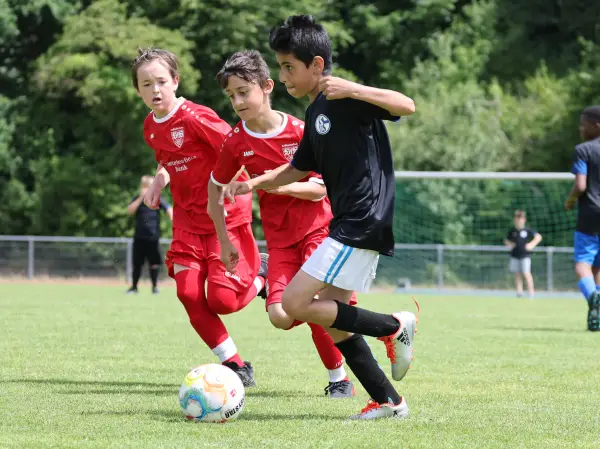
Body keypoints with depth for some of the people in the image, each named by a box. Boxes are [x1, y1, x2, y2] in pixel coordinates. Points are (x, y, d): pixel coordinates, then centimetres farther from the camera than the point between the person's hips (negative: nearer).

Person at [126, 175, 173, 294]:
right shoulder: (137, 199, 3)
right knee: (137, 263, 6)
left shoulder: (157, 199, -1)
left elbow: (168, 209, -12)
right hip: (139, 237, 1)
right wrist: (141, 198, -17)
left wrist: (173, 220, -31)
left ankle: (155, 286, 9)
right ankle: (134, 286, 15)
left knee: (154, 262, 0)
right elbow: (130, 211, -12)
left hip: (153, 236, -1)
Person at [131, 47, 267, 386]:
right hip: (188, 220, 7)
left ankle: (261, 275, 20)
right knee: (189, 292, -9)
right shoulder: (151, 128, 6)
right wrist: (159, 182, 7)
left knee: (222, 301, -14)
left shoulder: (195, 117, -18)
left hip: (226, 217, -7)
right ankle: (234, 364, 2)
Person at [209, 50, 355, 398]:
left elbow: (320, 188, -10)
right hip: (280, 238, 3)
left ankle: (339, 378, -1)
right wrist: (224, 240, 9)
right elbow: (215, 187, 11)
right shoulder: (236, 144, -4)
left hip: (317, 228, -3)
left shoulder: (300, 131, -11)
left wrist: (283, 185, -26)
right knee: (280, 316, -16)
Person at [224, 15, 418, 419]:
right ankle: (388, 401, 13)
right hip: (350, 225, 10)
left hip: (364, 223, -10)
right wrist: (257, 183, 17)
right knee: (332, 320, 11)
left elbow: (406, 105, -25)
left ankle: (394, 327, -5)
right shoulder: (316, 112, 16)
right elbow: (300, 169, 30)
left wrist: (354, 90, -36)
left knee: (295, 302, -13)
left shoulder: (346, 99, -11)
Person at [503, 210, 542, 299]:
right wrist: (509, 244, -2)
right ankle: (519, 290, 10)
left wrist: (532, 244, -12)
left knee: (526, 273, -10)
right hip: (515, 255, 4)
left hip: (525, 255, -4)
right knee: (517, 274, 5)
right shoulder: (512, 231, 6)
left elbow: (538, 237, -1)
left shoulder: (527, 230, -5)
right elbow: (507, 240, 19)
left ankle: (531, 290, -3)